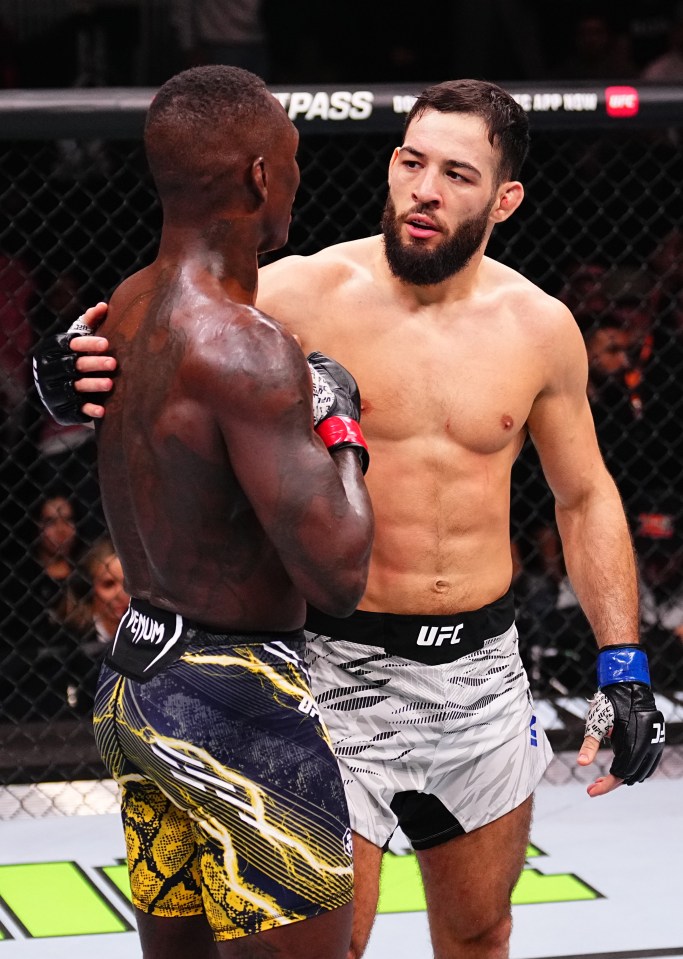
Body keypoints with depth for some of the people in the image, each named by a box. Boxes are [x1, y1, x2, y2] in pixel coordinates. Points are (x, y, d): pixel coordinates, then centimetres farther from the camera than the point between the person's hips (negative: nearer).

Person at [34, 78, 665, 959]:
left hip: (482, 667, 4)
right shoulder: (303, 294, -10)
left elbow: (585, 497, 11)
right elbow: (138, 352, -11)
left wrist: (623, 666, 5)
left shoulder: (539, 327, 1)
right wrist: (76, 380, -36)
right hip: (339, 668, -4)